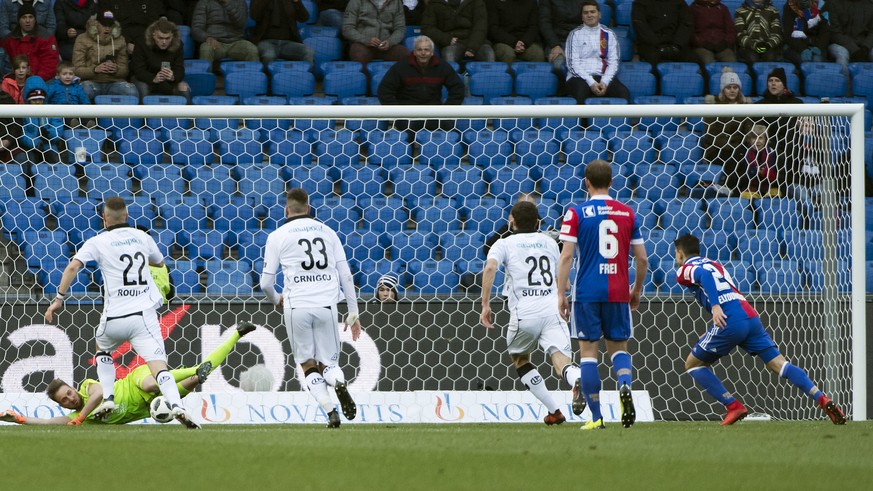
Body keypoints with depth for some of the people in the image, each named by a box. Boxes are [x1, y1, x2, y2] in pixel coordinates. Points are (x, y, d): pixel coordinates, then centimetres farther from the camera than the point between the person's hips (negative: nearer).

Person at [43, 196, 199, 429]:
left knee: (102, 349, 31)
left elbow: (73, 267, -10)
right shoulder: (142, 237, 13)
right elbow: (159, 262, 32)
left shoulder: (98, 242, 4)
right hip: (144, 314, 1)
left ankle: (108, 400, 17)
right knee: (158, 364, -11)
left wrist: (59, 298, -6)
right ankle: (177, 406, -35)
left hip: (114, 316, -1)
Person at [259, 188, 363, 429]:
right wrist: (353, 312, 12)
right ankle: (339, 382, -25)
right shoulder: (327, 232, 11)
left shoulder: (277, 236, 3)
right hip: (326, 305, 2)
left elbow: (266, 283, 3)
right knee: (328, 362, 11)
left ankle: (329, 410, -11)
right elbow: (346, 276, 7)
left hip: (296, 307, -2)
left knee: (308, 364, 11)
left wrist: (276, 300, 24)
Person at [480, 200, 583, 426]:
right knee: (561, 360, -14)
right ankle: (578, 380, -51)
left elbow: (490, 267, -9)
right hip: (553, 309, 2)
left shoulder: (504, 244, 12)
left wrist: (485, 304, -8)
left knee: (519, 358, 23)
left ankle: (554, 411, 16)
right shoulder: (549, 242, 23)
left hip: (525, 313, -2)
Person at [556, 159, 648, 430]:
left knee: (588, 350, 3)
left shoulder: (576, 213, -3)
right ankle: (625, 386, -18)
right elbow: (642, 258, 7)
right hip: (618, 293, 3)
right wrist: (637, 291, 21)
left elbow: (566, 256, -8)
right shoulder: (628, 213, 6)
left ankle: (596, 418, -1)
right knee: (619, 347, 15)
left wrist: (561, 294, -3)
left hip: (586, 293, -2)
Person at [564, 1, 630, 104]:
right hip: (580, 78, -2)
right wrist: (591, 83, -14)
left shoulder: (608, 34, 13)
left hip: (603, 77, 2)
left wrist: (604, 82, -11)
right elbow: (572, 64, -1)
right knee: (580, 93, -37)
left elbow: (613, 62, 8)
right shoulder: (575, 34, 7)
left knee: (624, 92, -27)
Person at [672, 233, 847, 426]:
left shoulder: (685, 270, 9)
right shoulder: (714, 264, 32)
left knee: (692, 364, 11)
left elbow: (704, 275, -15)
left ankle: (734, 407, 1)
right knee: (780, 365, 0)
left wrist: (715, 306, -26)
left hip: (730, 322, -7)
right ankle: (823, 399, -18)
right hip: (751, 317, 7)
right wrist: (711, 335, 38)